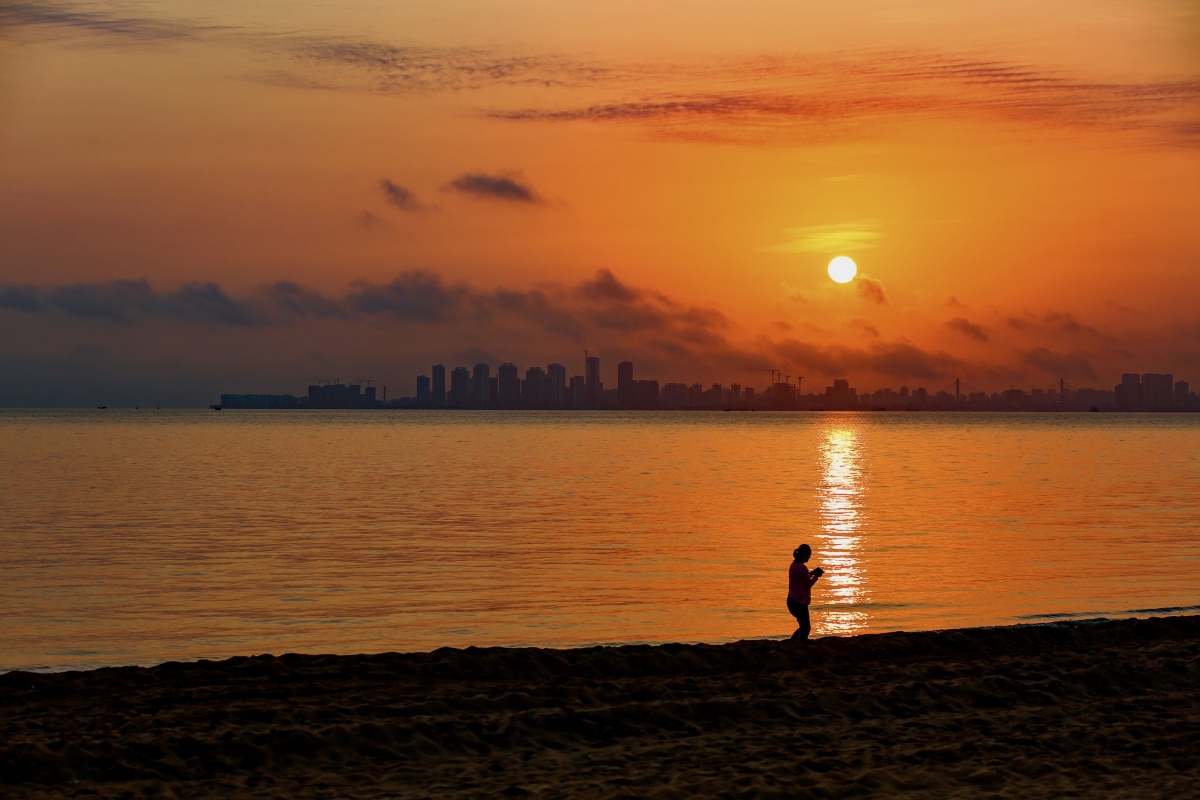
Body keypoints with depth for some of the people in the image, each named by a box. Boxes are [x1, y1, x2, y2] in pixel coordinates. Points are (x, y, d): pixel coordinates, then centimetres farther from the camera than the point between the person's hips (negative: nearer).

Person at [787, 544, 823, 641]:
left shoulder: (794, 565, 11)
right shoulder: (801, 567, -19)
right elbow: (808, 584, -15)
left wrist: (812, 573, 12)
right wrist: (816, 575, -1)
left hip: (792, 600, 10)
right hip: (799, 602, -10)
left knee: (804, 626, 19)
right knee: (805, 628, -2)